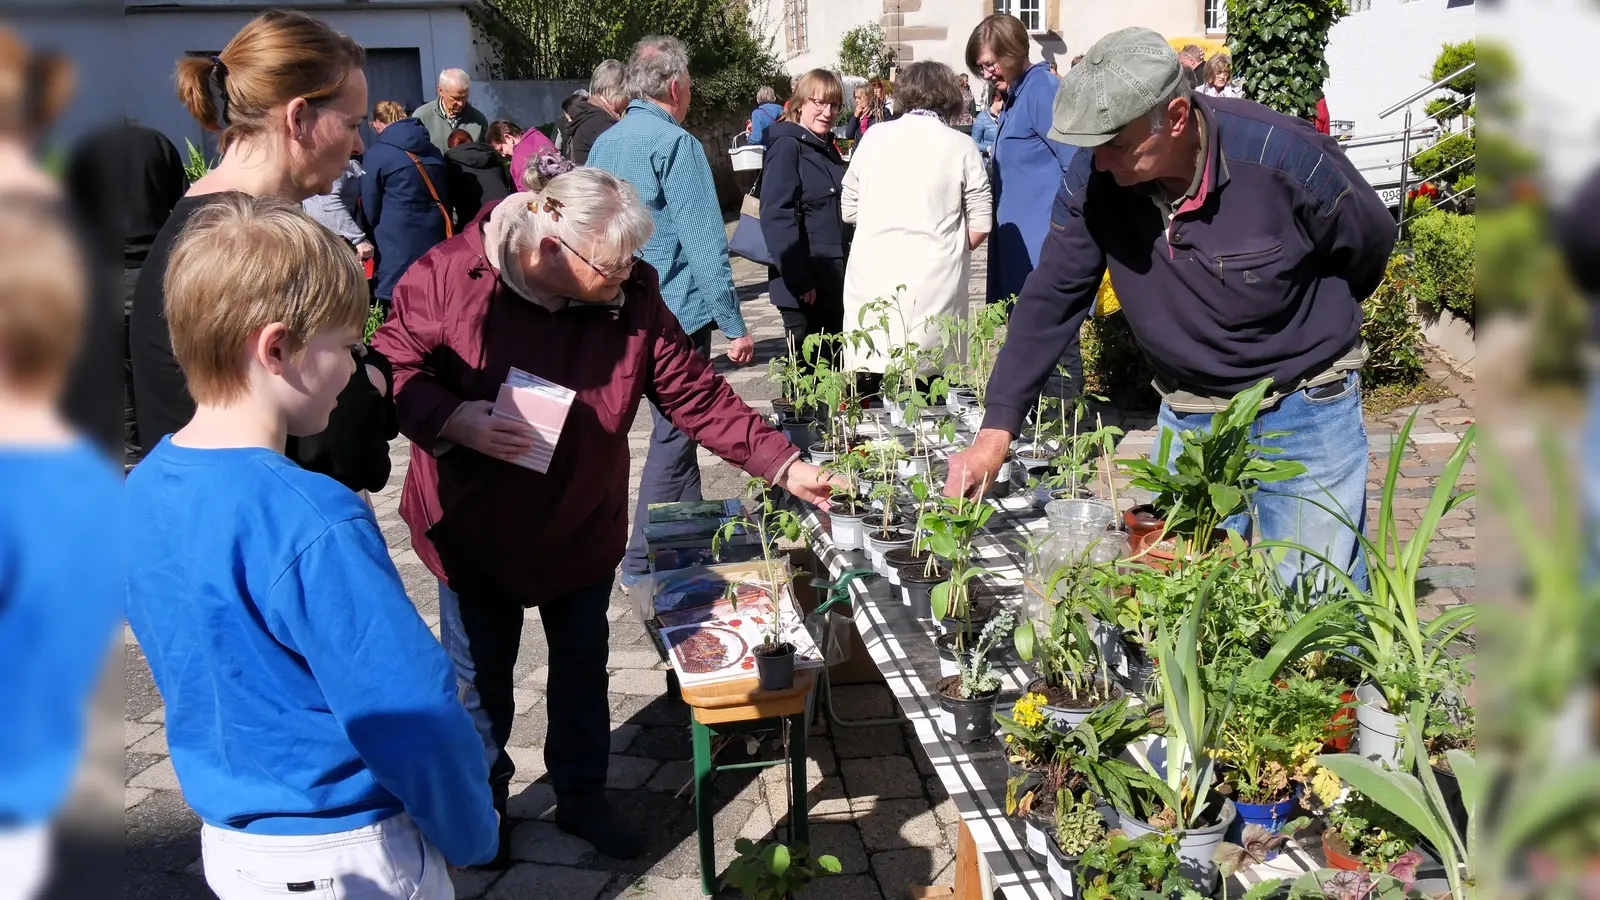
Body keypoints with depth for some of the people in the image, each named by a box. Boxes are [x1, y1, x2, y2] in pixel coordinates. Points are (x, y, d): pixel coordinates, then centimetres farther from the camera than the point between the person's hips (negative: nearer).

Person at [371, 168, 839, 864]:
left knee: (583, 669, 18)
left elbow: (698, 394, -10)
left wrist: (783, 465, -15)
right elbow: (394, 364, -11)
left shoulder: (633, 295, -13)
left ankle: (582, 798, 41)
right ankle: (480, 801, 41)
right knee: (482, 677, 15)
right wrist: (452, 420, -29)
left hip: (582, 530, 2)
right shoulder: (452, 275, -20)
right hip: (475, 529, -2)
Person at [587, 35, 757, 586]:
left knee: (676, 427, 20)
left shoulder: (604, 144, 10)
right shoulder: (675, 144, -14)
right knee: (673, 436, 0)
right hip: (675, 314, -8)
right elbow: (705, 244, -18)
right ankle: (643, 565, 6)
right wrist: (735, 326, -15)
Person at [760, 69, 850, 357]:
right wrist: (799, 281, -23)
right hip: (802, 288, -8)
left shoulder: (827, 146, 14)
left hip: (833, 280, 8)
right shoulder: (787, 146, -12)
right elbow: (776, 216, -20)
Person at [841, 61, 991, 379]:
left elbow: (849, 210, 11)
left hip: (871, 279, 2)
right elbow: (980, 224, -1)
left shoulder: (875, 137, 6)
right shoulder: (961, 147, 0)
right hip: (933, 286, -2)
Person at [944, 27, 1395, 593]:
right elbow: (1051, 299, -10)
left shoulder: (1283, 156, -24)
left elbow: (1371, 241, -5)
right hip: (1189, 414, 3)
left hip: (1307, 409, -3)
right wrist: (997, 430, -18)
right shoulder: (1093, 179, -14)